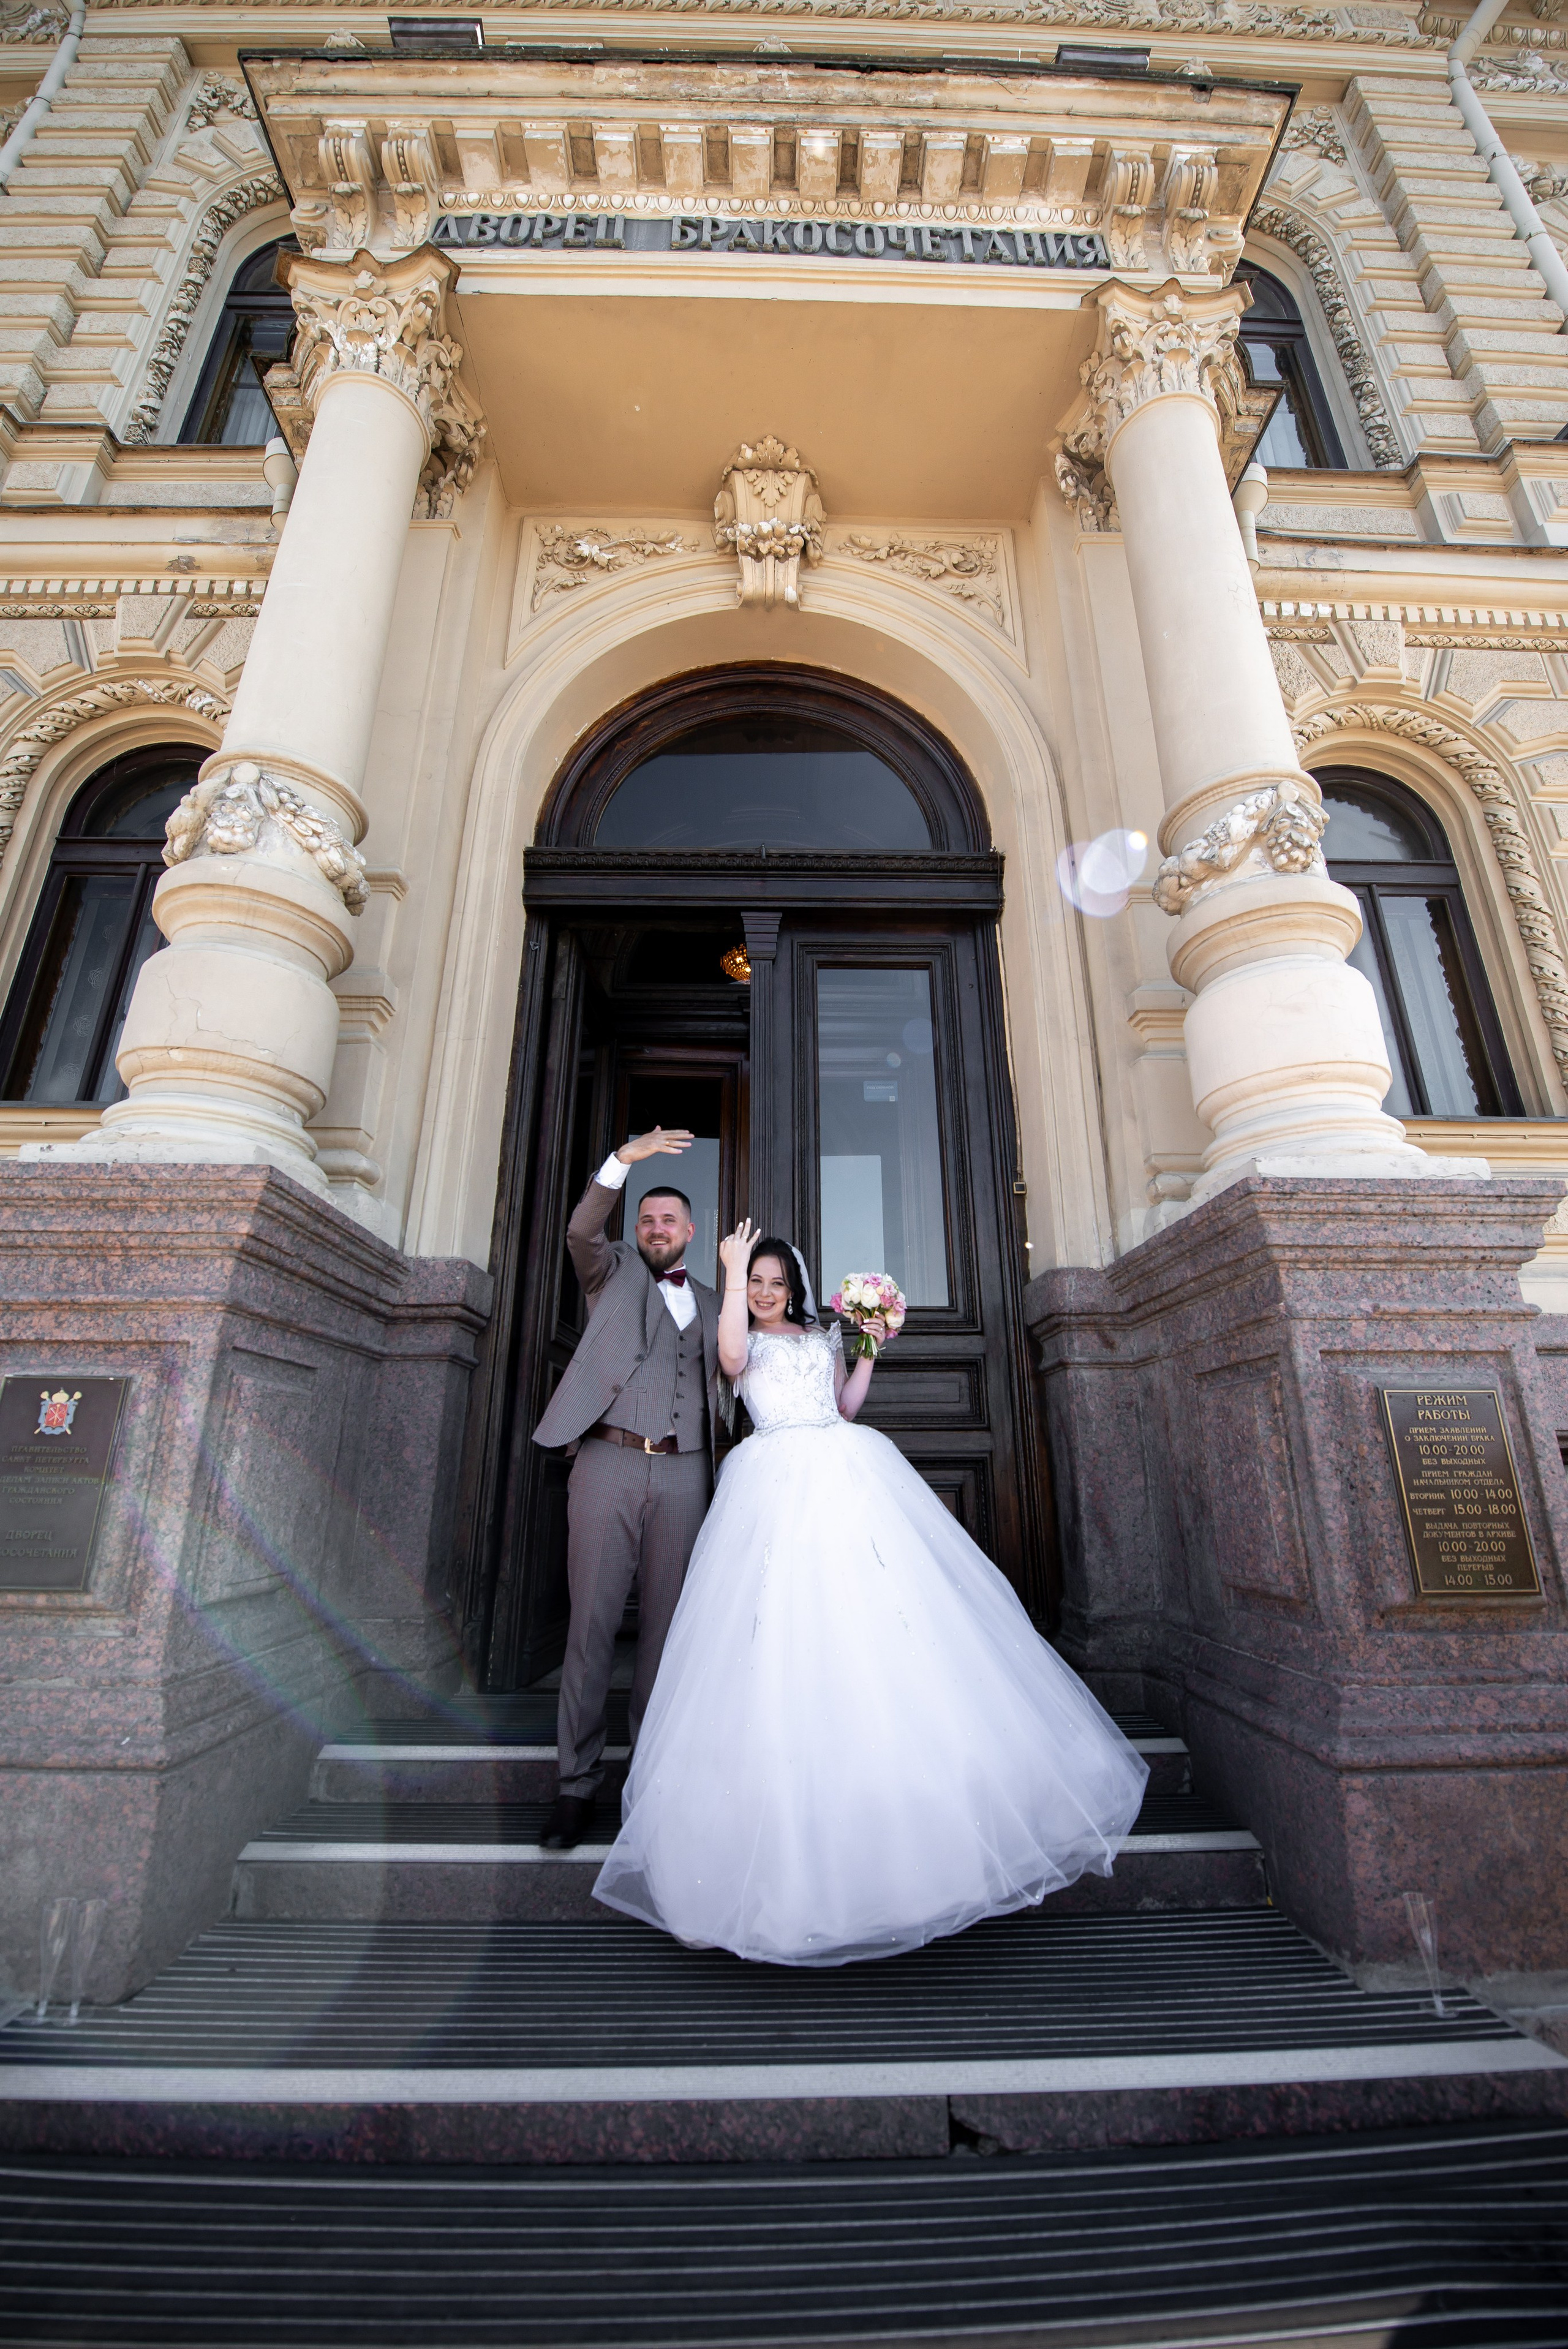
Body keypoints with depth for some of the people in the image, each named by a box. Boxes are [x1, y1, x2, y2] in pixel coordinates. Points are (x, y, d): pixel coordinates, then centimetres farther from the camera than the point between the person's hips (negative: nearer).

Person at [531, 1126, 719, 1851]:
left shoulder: (710, 1303, 19)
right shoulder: (613, 1272, 10)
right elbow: (581, 1232, -11)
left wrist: (718, 1478, 10)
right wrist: (625, 1158, -24)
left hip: (683, 1473, 3)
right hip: (609, 1464, -2)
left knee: (666, 1625, 7)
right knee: (591, 1623, 0)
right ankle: (578, 1784, 13)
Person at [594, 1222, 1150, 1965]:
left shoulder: (824, 1337, 24)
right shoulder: (746, 1342, 14)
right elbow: (731, 1357, -11)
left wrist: (869, 1353, 13)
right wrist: (733, 1270, -10)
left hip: (849, 1472, 3)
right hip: (779, 1482, -3)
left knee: (887, 1623, -4)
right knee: (787, 1639, -8)